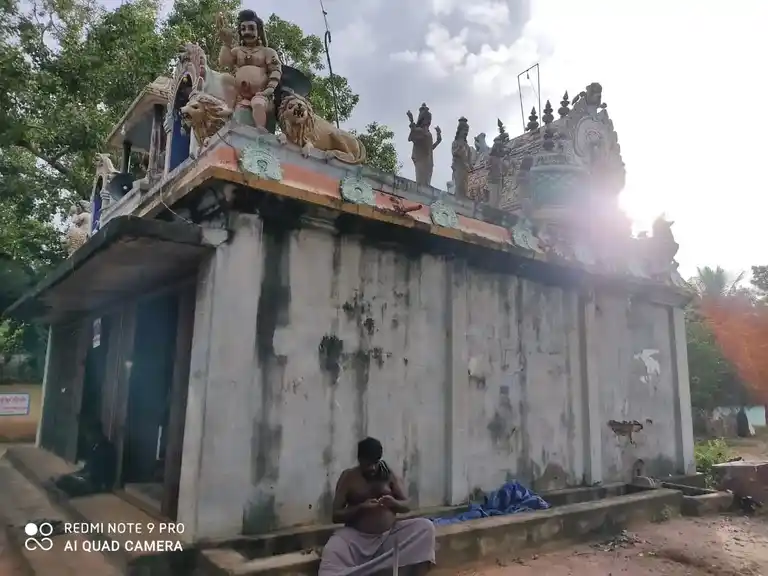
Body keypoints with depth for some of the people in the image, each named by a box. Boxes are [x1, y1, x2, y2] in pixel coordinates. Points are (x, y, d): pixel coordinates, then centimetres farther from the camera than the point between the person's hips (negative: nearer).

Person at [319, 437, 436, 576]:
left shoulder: (388, 474, 6)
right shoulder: (348, 477, 0)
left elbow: (406, 505, 6)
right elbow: (336, 515, -3)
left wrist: (394, 503, -17)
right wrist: (360, 508, -19)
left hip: (389, 535, 3)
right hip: (356, 537, -3)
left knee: (426, 527, -20)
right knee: (332, 552, -34)